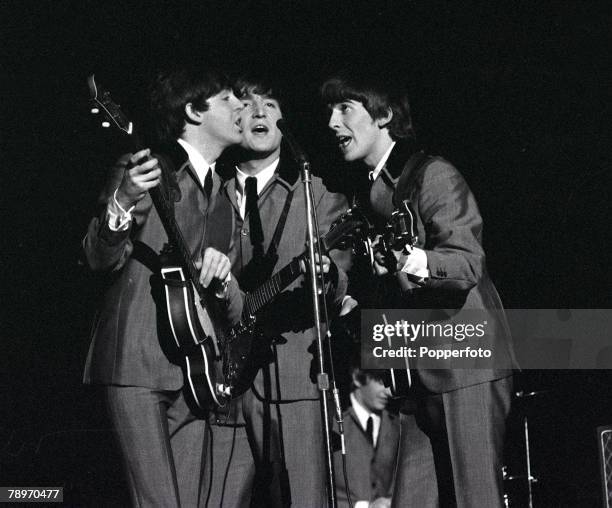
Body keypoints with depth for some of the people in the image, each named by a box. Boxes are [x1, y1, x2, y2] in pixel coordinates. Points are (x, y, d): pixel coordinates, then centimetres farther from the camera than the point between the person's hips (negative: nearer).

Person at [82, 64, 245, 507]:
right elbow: (100, 260, -10)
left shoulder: (221, 193, 21)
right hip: (137, 361, -7)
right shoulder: (144, 169, 1)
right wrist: (122, 204, -30)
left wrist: (222, 275, -3)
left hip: (194, 370, 7)